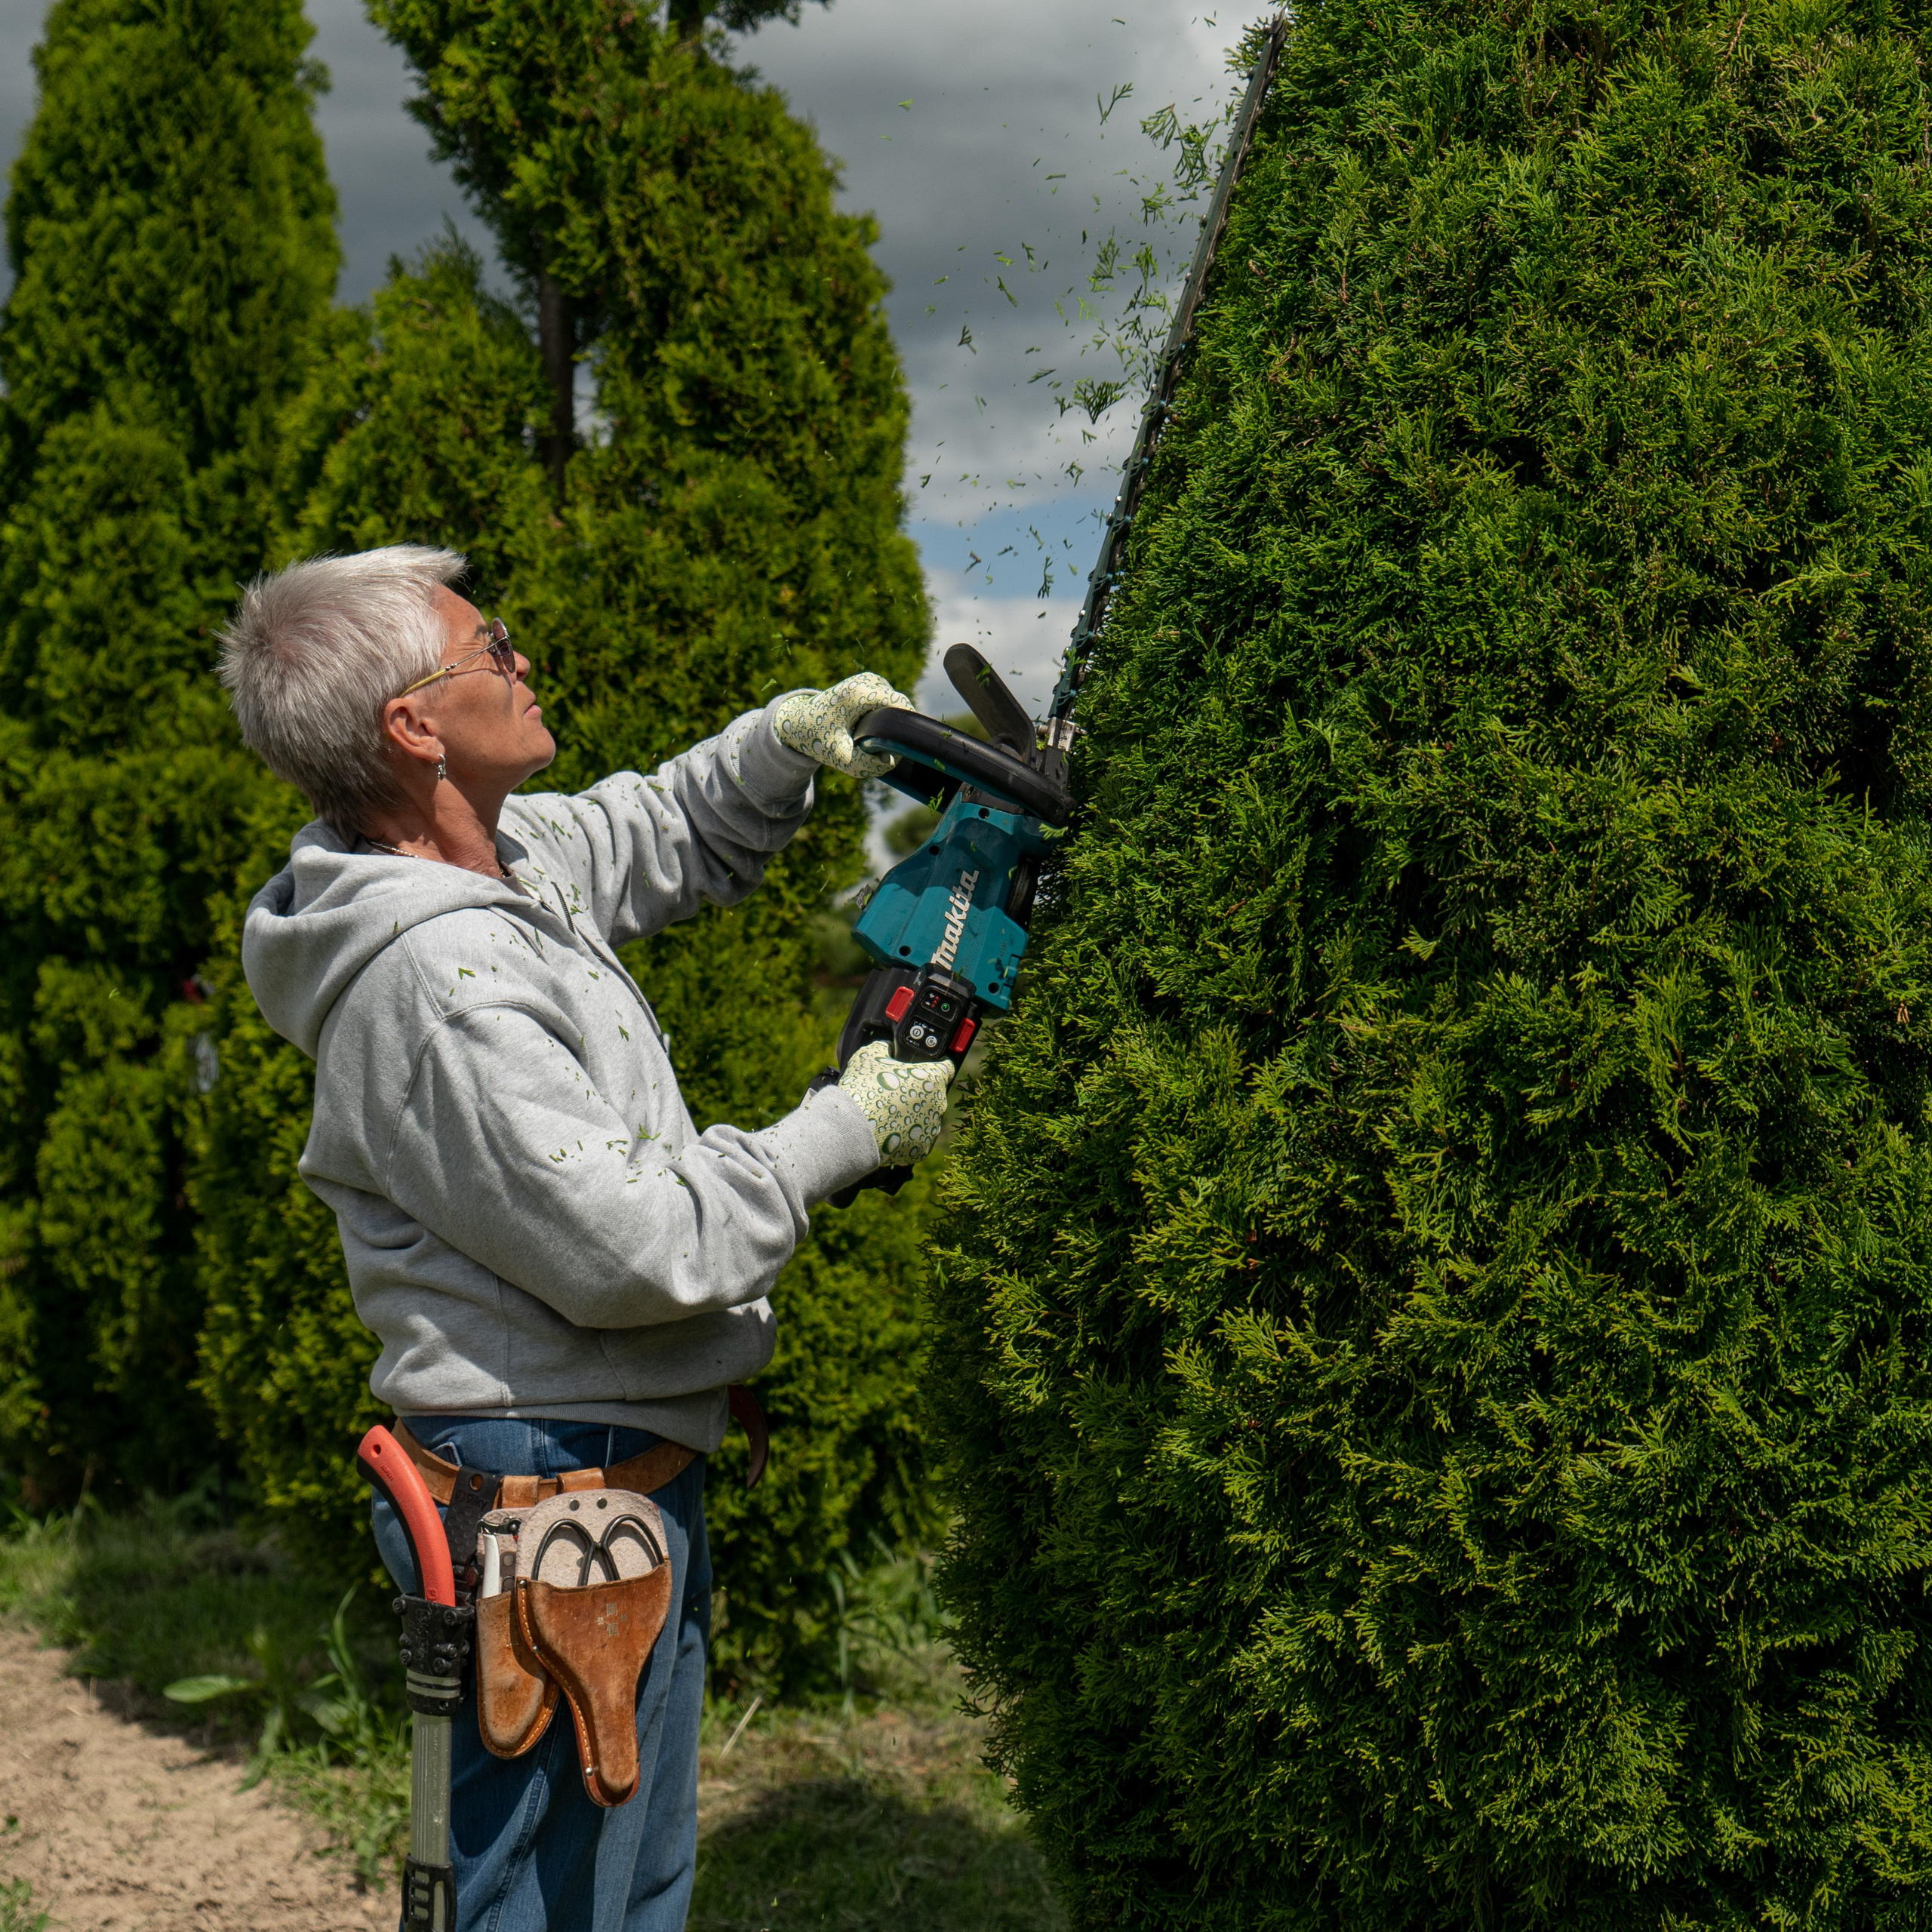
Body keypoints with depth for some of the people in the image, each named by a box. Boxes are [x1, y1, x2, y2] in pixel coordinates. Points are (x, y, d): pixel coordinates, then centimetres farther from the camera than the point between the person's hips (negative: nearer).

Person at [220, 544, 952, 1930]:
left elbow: (662, 839, 27)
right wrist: (849, 1131, -14)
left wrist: (784, 746, 7)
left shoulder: (504, 851, 5)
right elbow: (635, 1250, -26)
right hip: (559, 1492, -10)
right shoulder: (436, 982, -25)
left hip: (635, 1469, 10)